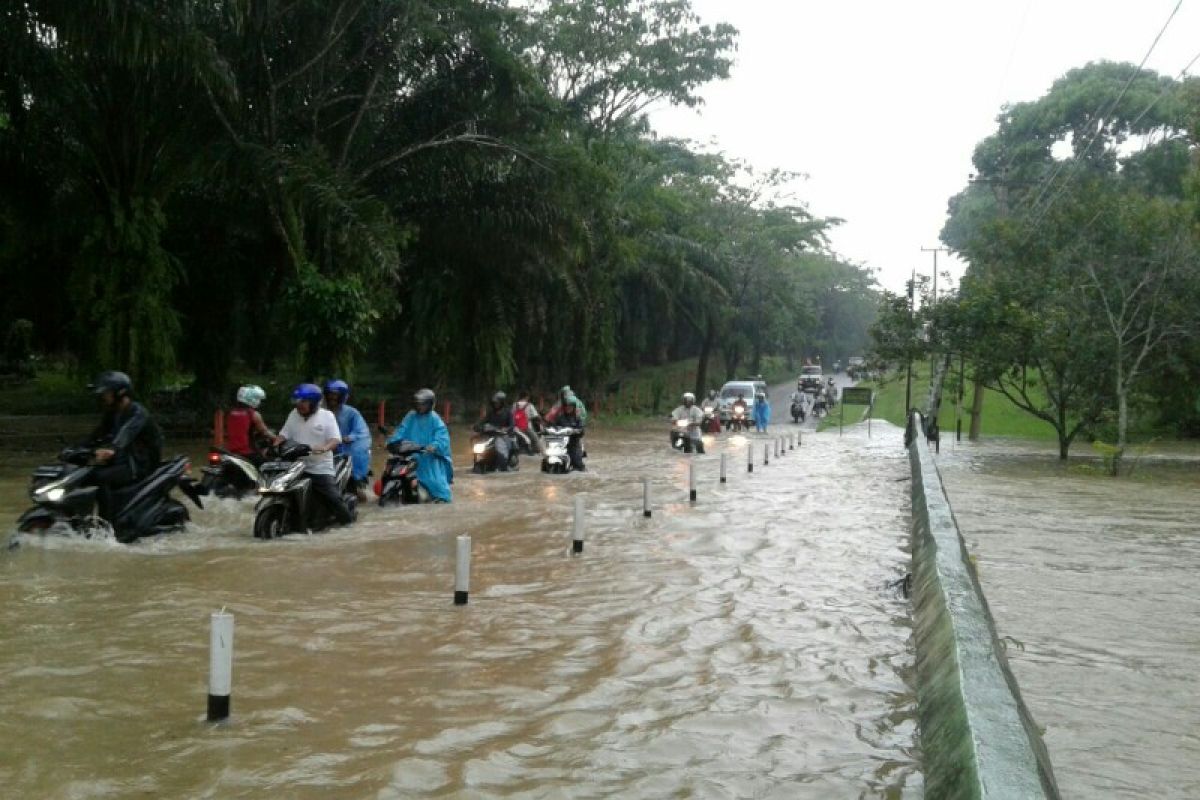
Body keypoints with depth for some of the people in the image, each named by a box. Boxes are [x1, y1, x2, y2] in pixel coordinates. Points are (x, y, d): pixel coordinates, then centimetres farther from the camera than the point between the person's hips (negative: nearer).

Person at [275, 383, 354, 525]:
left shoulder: (326, 416, -2)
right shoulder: (294, 415, 11)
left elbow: (335, 439, -11)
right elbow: (283, 435, 10)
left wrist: (324, 448, -31)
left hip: (320, 468, -4)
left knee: (332, 496, -8)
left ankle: (347, 517, 12)